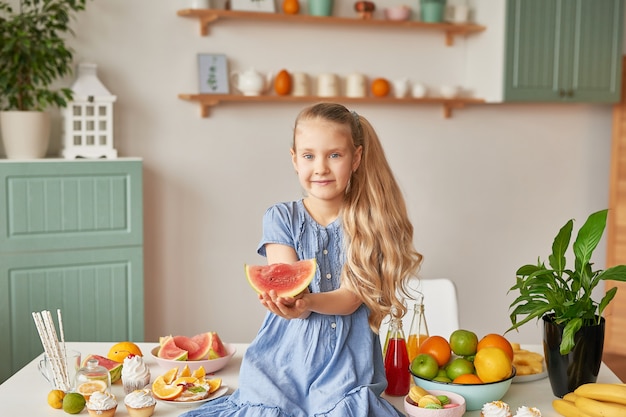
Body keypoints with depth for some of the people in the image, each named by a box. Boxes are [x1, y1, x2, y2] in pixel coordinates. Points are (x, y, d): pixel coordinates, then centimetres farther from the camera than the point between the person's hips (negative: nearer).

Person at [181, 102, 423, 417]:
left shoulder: (368, 223, 1)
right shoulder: (280, 219, 3)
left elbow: (350, 298, -7)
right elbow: (291, 291, -4)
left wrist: (307, 302, -27)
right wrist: (295, 304, -29)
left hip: (347, 363, -1)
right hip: (285, 360, 1)